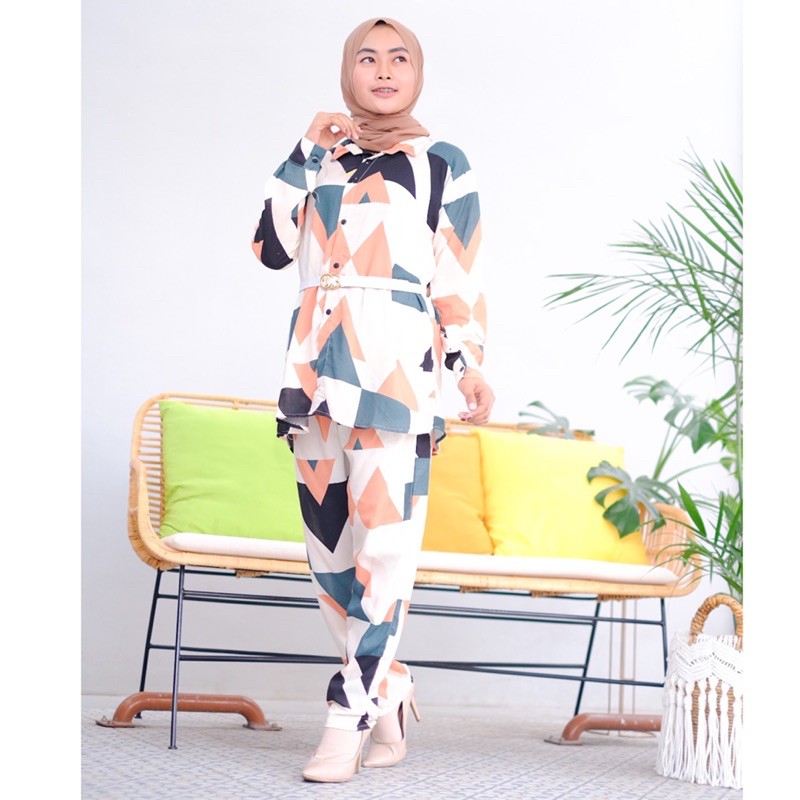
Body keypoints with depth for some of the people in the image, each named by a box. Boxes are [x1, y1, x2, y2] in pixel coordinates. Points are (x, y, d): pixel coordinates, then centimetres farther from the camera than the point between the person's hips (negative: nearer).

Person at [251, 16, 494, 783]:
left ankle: (348, 720, -7)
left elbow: (458, 277, 6)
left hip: (396, 364, -4)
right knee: (327, 545, 3)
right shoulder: (321, 159, 19)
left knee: (382, 542, -11)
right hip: (317, 365, 4)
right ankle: (388, 694, 19)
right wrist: (305, 153, 5)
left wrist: (470, 365, -5)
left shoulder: (442, 163, 10)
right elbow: (272, 247, 7)